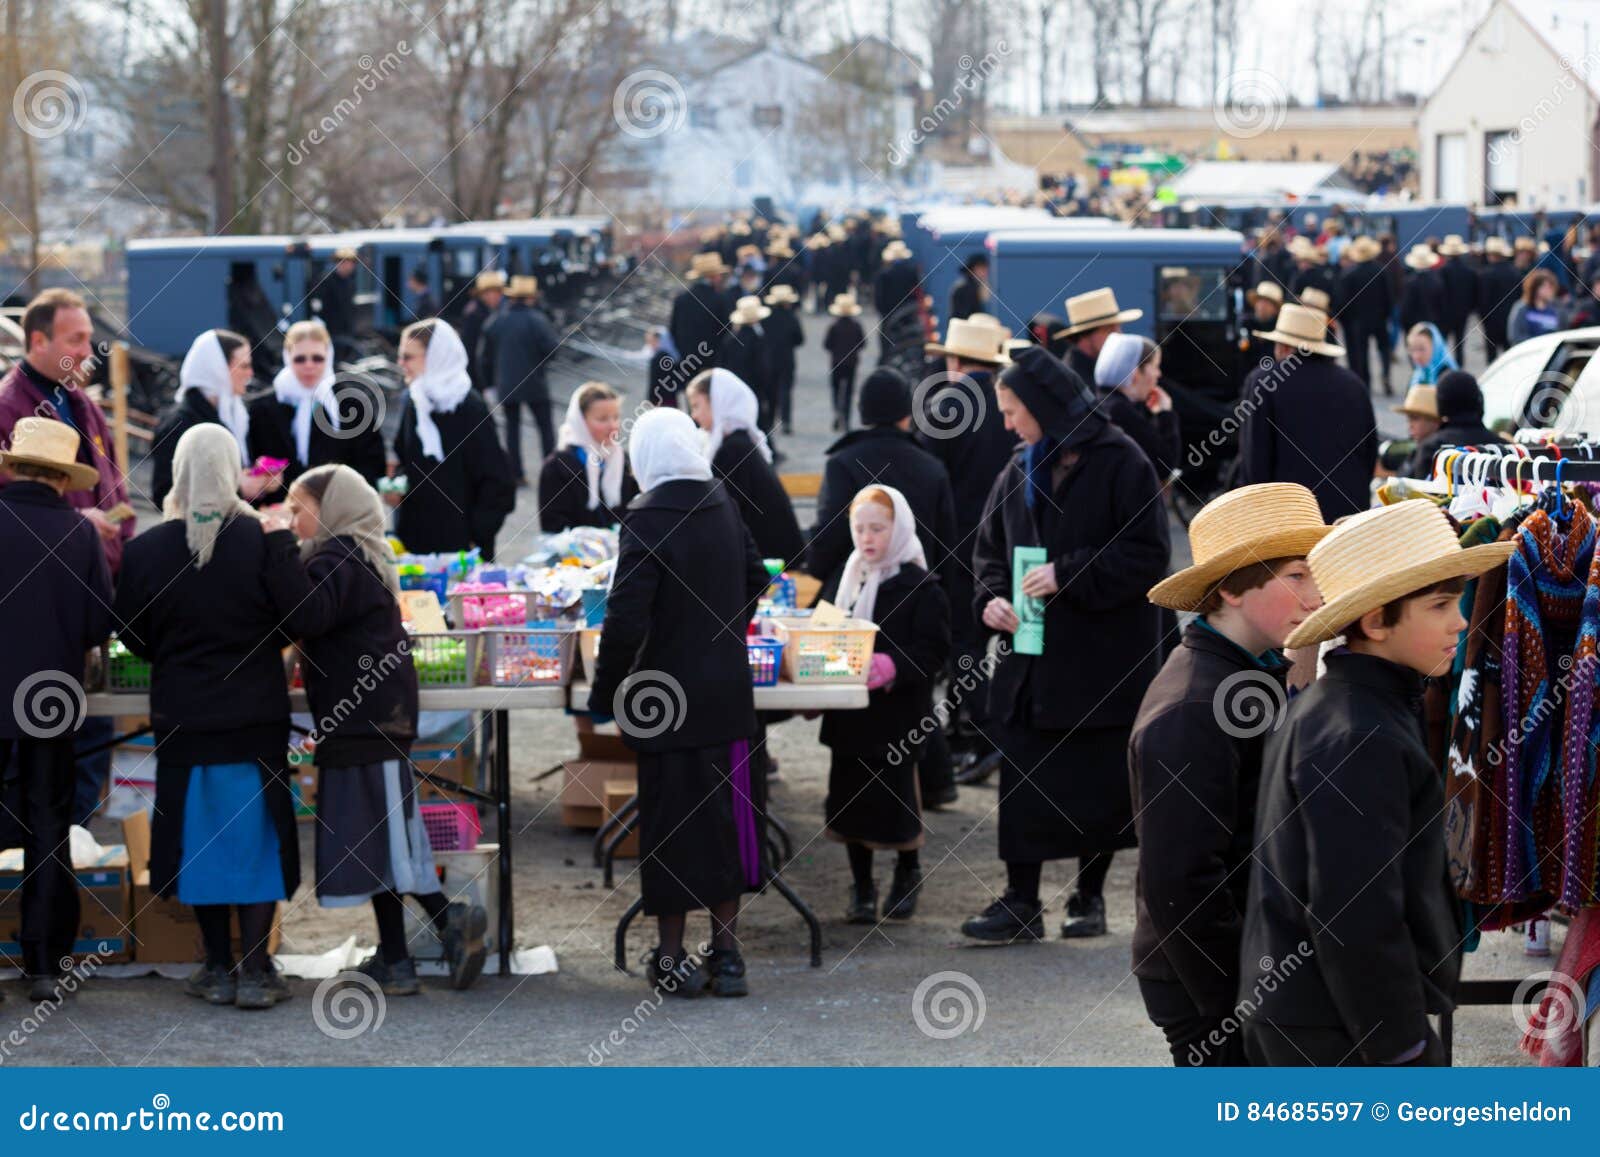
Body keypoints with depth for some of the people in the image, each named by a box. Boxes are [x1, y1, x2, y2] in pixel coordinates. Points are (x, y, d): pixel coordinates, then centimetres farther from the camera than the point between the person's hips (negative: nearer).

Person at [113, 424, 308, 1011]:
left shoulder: (146, 549, -8)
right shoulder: (264, 541, -13)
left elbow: (133, 636, 0)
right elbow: (299, 620, -11)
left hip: (183, 716, 1)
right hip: (256, 716, -1)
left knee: (201, 836, 11)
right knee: (254, 835, 8)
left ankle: (218, 968, 15)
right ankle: (255, 971, 7)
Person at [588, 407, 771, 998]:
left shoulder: (647, 520, -16)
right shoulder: (723, 504, 2)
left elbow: (625, 621, -20)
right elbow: (755, 579, 17)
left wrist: (605, 695, -8)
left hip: (666, 698, -5)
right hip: (728, 694, 5)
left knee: (671, 822, 4)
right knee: (727, 816, 11)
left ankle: (673, 958, 12)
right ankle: (727, 954, 16)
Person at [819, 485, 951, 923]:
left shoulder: (920, 588, -8)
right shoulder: (843, 582, 11)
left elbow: (932, 653, -13)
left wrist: (891, 667, -27)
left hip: (897, 713, -5)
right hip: (848, 714, 5)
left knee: (895, 798, 0)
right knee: (849, 797, 7)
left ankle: (908, 870, 26)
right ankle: (861, 885, 20)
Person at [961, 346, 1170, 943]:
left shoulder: (1120, 462, -9)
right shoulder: (1020, 472, 11)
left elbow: (1149, 555, -13)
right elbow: (990, 547, 18)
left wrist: (1069, 575, -18)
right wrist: (990, 597, -2)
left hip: (1104, 657, -5)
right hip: (1032, 657, 5)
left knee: (1101, 782, 5)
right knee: (1024, 780, 1)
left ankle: (1089, 896, 19)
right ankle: (1020, 902, 5)